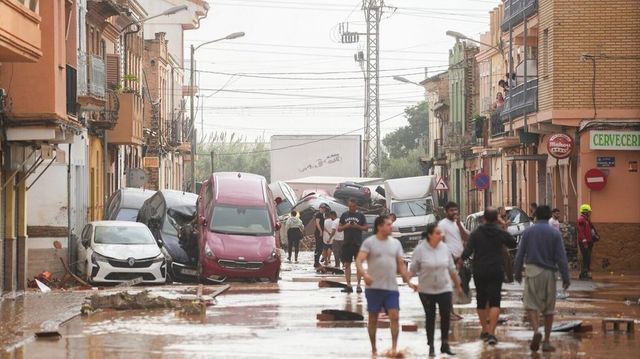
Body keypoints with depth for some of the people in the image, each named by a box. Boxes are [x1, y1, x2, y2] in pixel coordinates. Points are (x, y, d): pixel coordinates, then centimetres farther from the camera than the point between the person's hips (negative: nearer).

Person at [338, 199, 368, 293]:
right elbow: (339, 228, 10)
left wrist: (358, 226, -13)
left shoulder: (361, 215, 4)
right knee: (347, 264, 2)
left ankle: (358, 285, 3)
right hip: (347, 243, 2)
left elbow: (366, 228, 4)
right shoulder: (344, 215, 10)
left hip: (358, 243, -2)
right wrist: (345, 226, -9)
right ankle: (348, 286, 6)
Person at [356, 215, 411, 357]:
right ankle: (373, 348, 17)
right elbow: (359, 261, -13)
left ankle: (394, 347, -8)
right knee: (373, 318, 6)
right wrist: (364, 274, -30)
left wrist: (407, 280, 4)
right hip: (374, 287, -3)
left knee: (395, 316, -10)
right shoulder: (369, 242, -4)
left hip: (392, 287, 3)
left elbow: (401, 264, 14)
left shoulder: (396, 243, 10)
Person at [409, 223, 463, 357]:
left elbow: (451, 269, 10)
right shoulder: (420, 249, -10)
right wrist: (409, 281, -25)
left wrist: (458, 285, 16)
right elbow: (413, 269, -7)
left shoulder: (444, 248, 1)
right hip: (427, 290, -2)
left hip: (444, 289, 2)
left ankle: (445, 344, 12)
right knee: (430, 317, 5)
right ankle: (431, 346, 16)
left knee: (446, 316, -2)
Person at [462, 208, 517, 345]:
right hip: (496, 272, -1)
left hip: (480, 272, 1)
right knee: (494, 302, -4)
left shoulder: (476, 233, -6)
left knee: (481, 300, 16)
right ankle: (491, 333, -17)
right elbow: (513, 244, 15)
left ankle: (484, 330, 25)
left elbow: (467, 252, -13)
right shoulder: (501, 233, -3)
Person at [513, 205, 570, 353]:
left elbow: (520, 254, 4)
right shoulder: (555, 234, -1)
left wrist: (517, 271, 16)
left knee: (531, 305, 1)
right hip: (549, 273, 0)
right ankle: (546, 341, 9)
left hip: (532, 270, 0)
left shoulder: (528, 232, 2)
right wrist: (565, 277, 0)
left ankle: (536, 330, -26)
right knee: (549, 308, 9)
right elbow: (561, 257, -4)